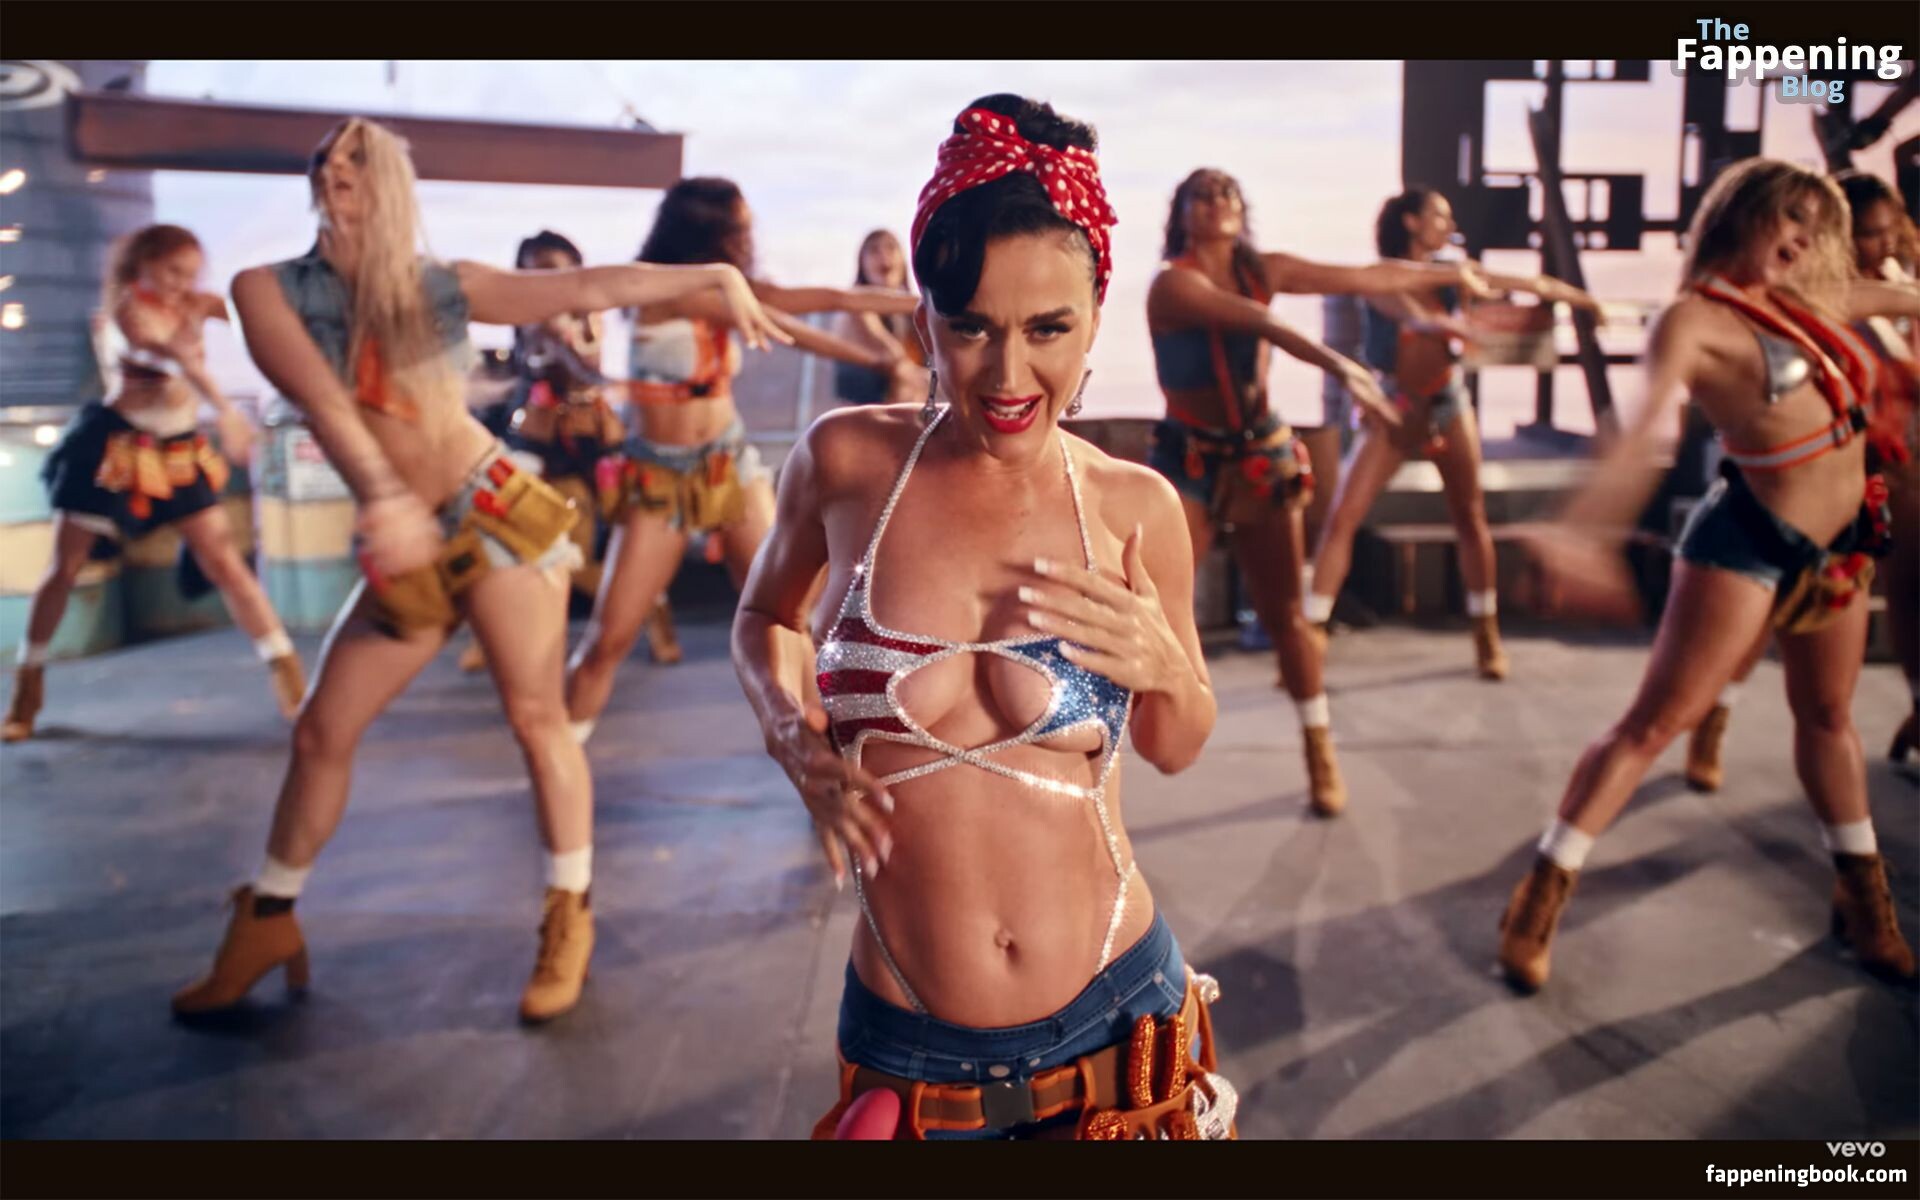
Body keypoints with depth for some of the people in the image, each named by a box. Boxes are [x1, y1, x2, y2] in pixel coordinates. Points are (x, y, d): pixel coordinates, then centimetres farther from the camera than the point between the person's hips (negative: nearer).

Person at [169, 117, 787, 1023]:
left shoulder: (445, 288, 2)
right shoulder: (269, 290, 1)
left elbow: (587, 288, -3)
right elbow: (325, 404, -16)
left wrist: (713, 277, -9)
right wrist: (386, 499, -33)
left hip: (496, 516, -2)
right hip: (405, 550, 2)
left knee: (536, 719, -3)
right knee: (320, 734, 8)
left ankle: (570, 918, 13)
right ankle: (267, 923, 28)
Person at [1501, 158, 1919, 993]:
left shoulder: (1809, 299, 7)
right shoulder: (1698, 318, -16)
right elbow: (1645, 425, -31)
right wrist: (1584, 528, -46)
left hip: (1839, 543, 8)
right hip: (1749, 540, -7)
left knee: (1827, 715, 20)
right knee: (1657, 720, -6)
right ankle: (1542, 895, 3)